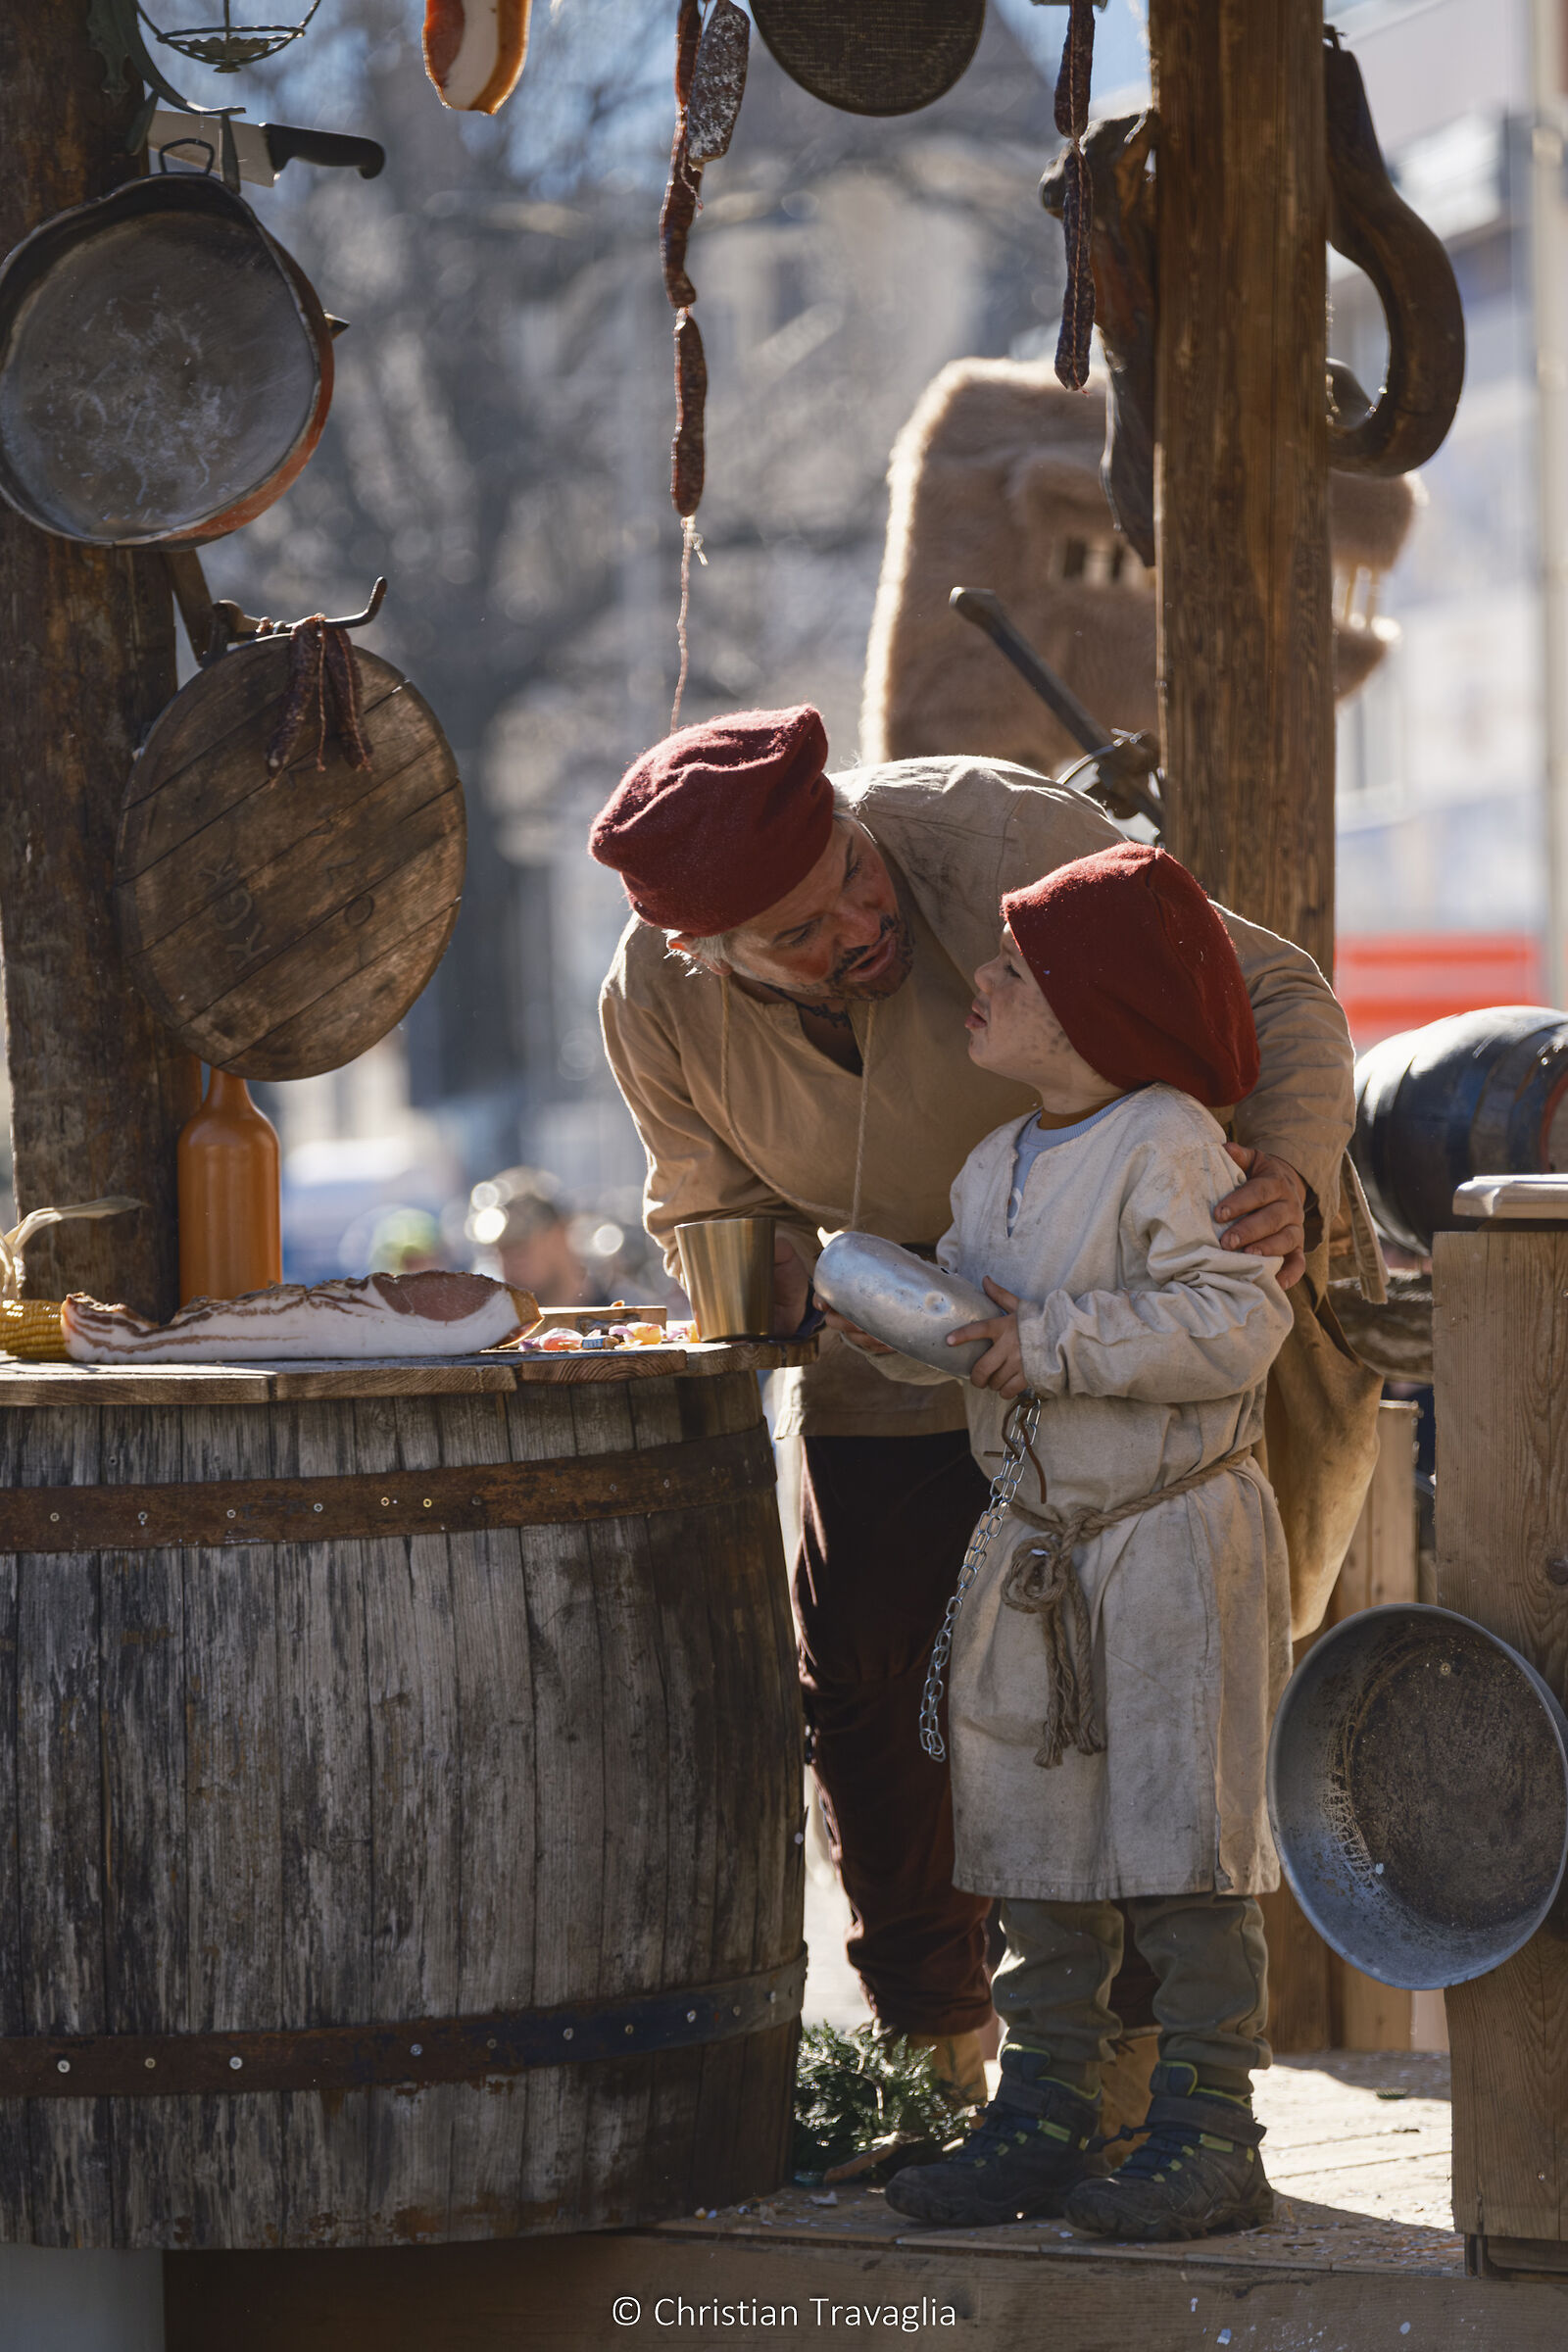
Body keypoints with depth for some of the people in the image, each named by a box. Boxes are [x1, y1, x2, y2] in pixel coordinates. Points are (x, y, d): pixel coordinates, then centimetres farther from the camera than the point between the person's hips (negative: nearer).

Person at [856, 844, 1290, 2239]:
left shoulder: (1168, 1149, -15)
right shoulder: (993, 1170, 10)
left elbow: (1234, 1320, -23)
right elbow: (968, 1322, 17)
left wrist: (1050, 1343, -24)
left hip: (1173, 1535, -8)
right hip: (1038, 1546, 8)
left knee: (1180, 1838, -5)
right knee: (1037, 1840, 10)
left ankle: (1209, 2133, 0)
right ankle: (1045, 2113, 17)